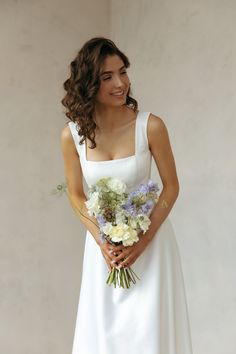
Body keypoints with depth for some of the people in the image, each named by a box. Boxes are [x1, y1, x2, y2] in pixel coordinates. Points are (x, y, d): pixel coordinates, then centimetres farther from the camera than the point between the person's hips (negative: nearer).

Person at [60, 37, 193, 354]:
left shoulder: (151, 126, -15)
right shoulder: (72, 135, -9)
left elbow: (171, 187, -6)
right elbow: (76, 195, 2)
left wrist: (143, 240, -14)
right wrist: (102, 241, -12)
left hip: (151, 239, -2)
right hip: (102, 243, 2)